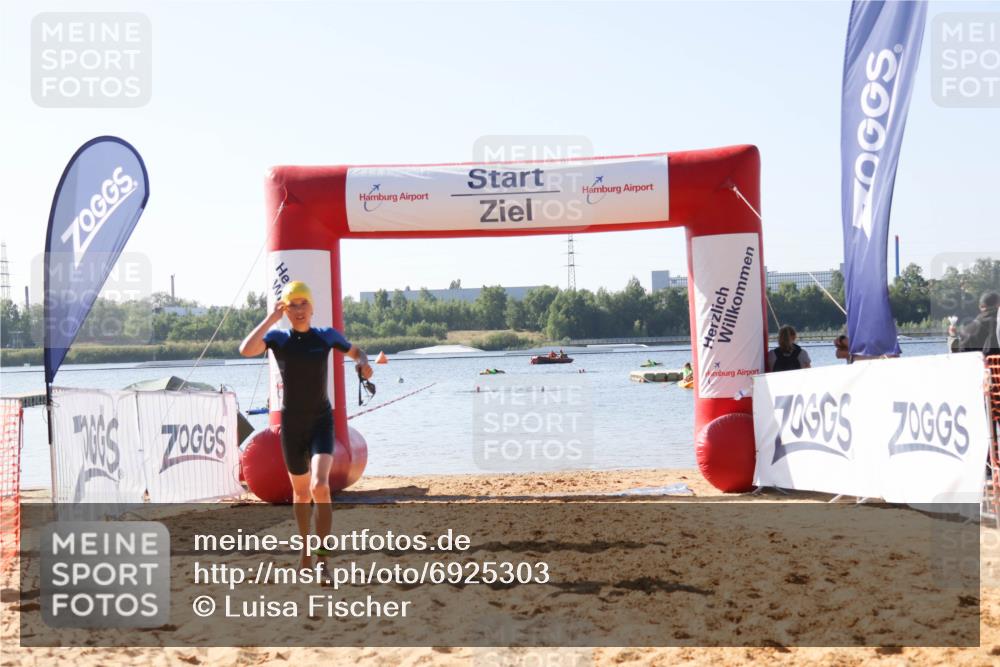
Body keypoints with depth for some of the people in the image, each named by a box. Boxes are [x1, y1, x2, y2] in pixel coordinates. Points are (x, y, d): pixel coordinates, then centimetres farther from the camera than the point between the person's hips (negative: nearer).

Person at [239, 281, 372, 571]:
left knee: (320, 487, -22)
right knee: (301, 492, 15)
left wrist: (364, 362, -6)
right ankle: (306, 549, 37)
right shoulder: (277, 338, -5)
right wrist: (271, 318, -20)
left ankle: (322, 559, -14)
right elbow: (246, 350, -24)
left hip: (321, 421, -1)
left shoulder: (326, 335, -1)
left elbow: (355, 351, 17)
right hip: (292, 424, 1)